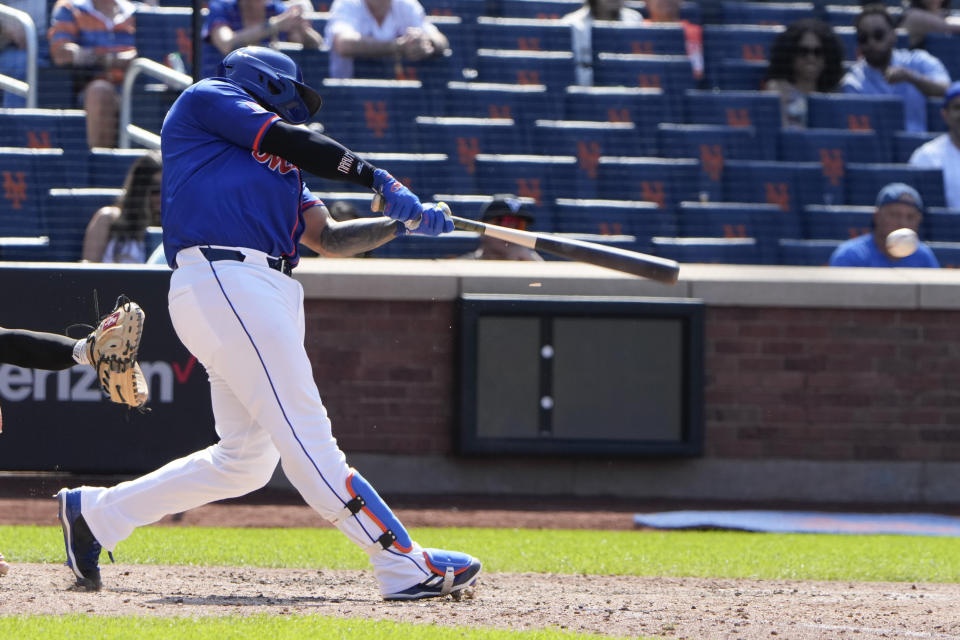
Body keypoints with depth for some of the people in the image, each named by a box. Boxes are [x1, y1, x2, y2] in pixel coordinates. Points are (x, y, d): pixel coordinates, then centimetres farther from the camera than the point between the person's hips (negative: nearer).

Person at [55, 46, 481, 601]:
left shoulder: (277, 166, 32)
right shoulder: (208, 98, 11)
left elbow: (329, 238, 25)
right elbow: (292, 142, -1)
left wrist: (402, 221, 11)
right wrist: (379, 179, 4)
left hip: (271, 295, 9)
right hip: (220, 279, -9)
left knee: (246, 461, 7)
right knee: (306, 437, -14)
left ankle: (95, 513, 19)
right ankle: (403, 565, -22)